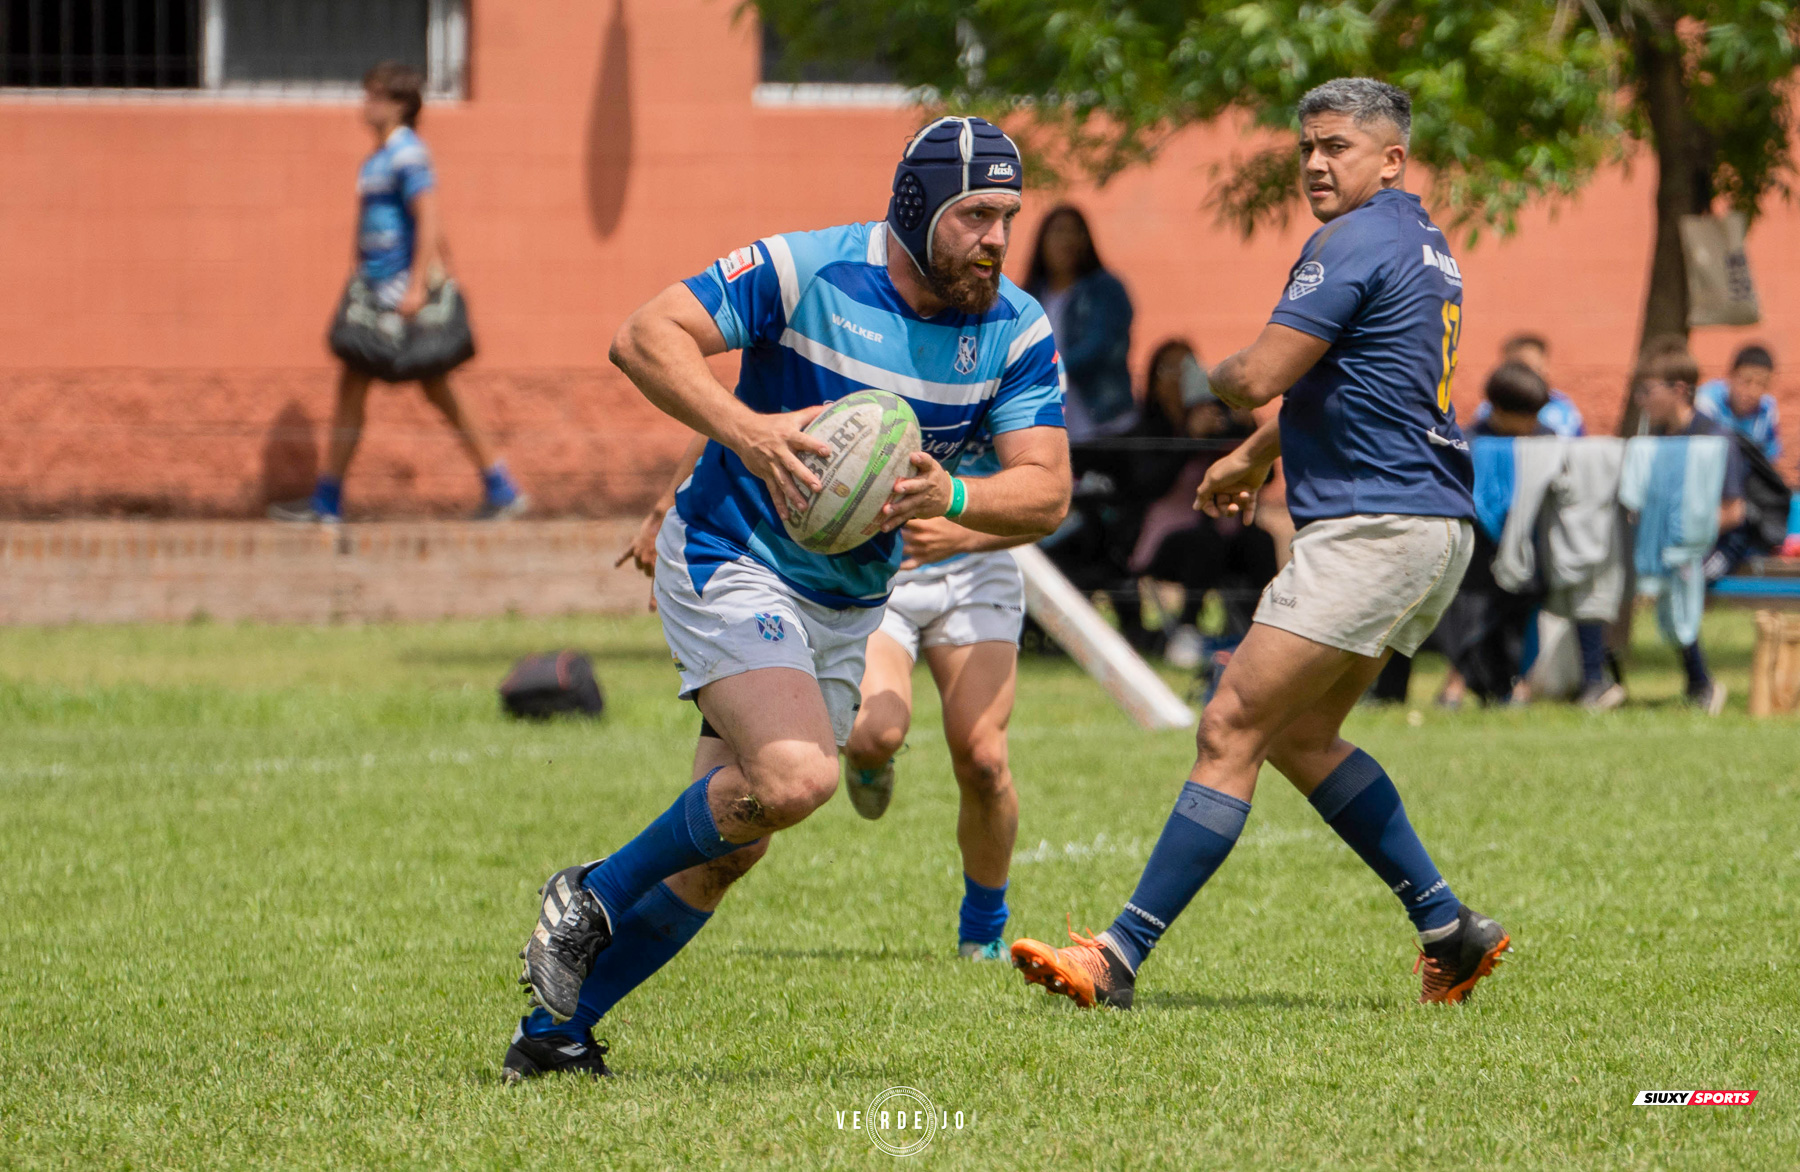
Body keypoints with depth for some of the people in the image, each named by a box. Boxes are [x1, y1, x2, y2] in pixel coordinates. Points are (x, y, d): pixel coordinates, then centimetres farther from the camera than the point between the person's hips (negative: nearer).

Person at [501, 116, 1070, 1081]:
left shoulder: (1016, 332, -5)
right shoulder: (806, 271, -19)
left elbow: (1045, 492, -9)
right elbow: (645, 335, -20)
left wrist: (949, 497, -30)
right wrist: (745, 429, -35)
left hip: (849, 603, 6)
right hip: (731, 560, -6)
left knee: (727, 847, 6)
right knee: (793, 778, -27)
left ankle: (555, 1031, 18)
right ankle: (592, 897, -4)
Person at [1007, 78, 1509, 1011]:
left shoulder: (1356, 245, -13)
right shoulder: (1423, 247, 19)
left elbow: (1258, 377, -18)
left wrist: (1213, 376, 5)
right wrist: (1253, 456, 41)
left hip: (1374, 529, -10)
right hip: (1433, 525, 10)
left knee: (1233, 728, -11)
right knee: (1300, 734, 19)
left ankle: (1120, 957, -13)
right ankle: (1446, 926, 17)